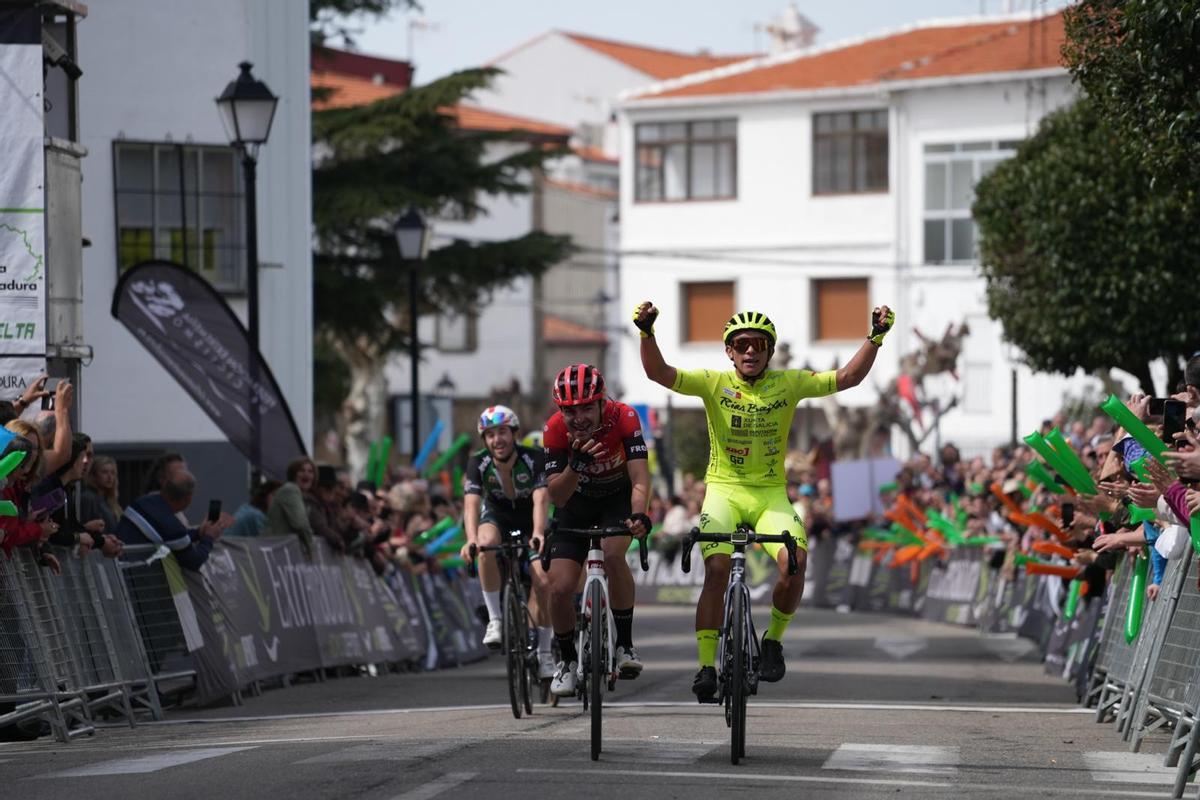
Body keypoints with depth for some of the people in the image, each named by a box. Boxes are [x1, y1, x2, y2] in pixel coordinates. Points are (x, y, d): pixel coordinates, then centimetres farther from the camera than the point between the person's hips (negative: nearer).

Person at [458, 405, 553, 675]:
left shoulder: (534, 459, -28)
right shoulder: (478, 463, -23)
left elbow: (541, 500, -41)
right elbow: (471, 504, -34)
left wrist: (538, 534, -60)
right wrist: (472, 539, -53)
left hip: (530, 520, -1)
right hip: (497, 517, 1)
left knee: (541, 582, -17)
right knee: (487, 545, -35)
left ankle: (544, 652, 1)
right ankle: (495, 619, -26)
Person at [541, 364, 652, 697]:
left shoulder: (623, 418, -30)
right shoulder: (555, 430, -26)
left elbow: (639, 478, -37)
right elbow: (557, 495, -28)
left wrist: (639, 516, -56)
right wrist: (576, 463, -47)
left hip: (618, 497, -2)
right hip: (576, 503, 2)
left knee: (613, 553, -32)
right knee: (560, 589, -11)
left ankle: (625, 645, -17)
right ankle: (567, 660, 15)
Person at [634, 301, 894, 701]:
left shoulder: (788, 383, -1)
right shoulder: (714, 383, -5)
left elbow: (847, 378, -4)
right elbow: (659, 373, -16)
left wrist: (875, 337, -16)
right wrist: (646, 332, -33)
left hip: (771, 493, 1)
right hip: (724, 489, -1)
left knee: (795, 561, -23)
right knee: (716, 569, -23)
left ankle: (773, 639, 2)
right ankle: (706, 665, -18)